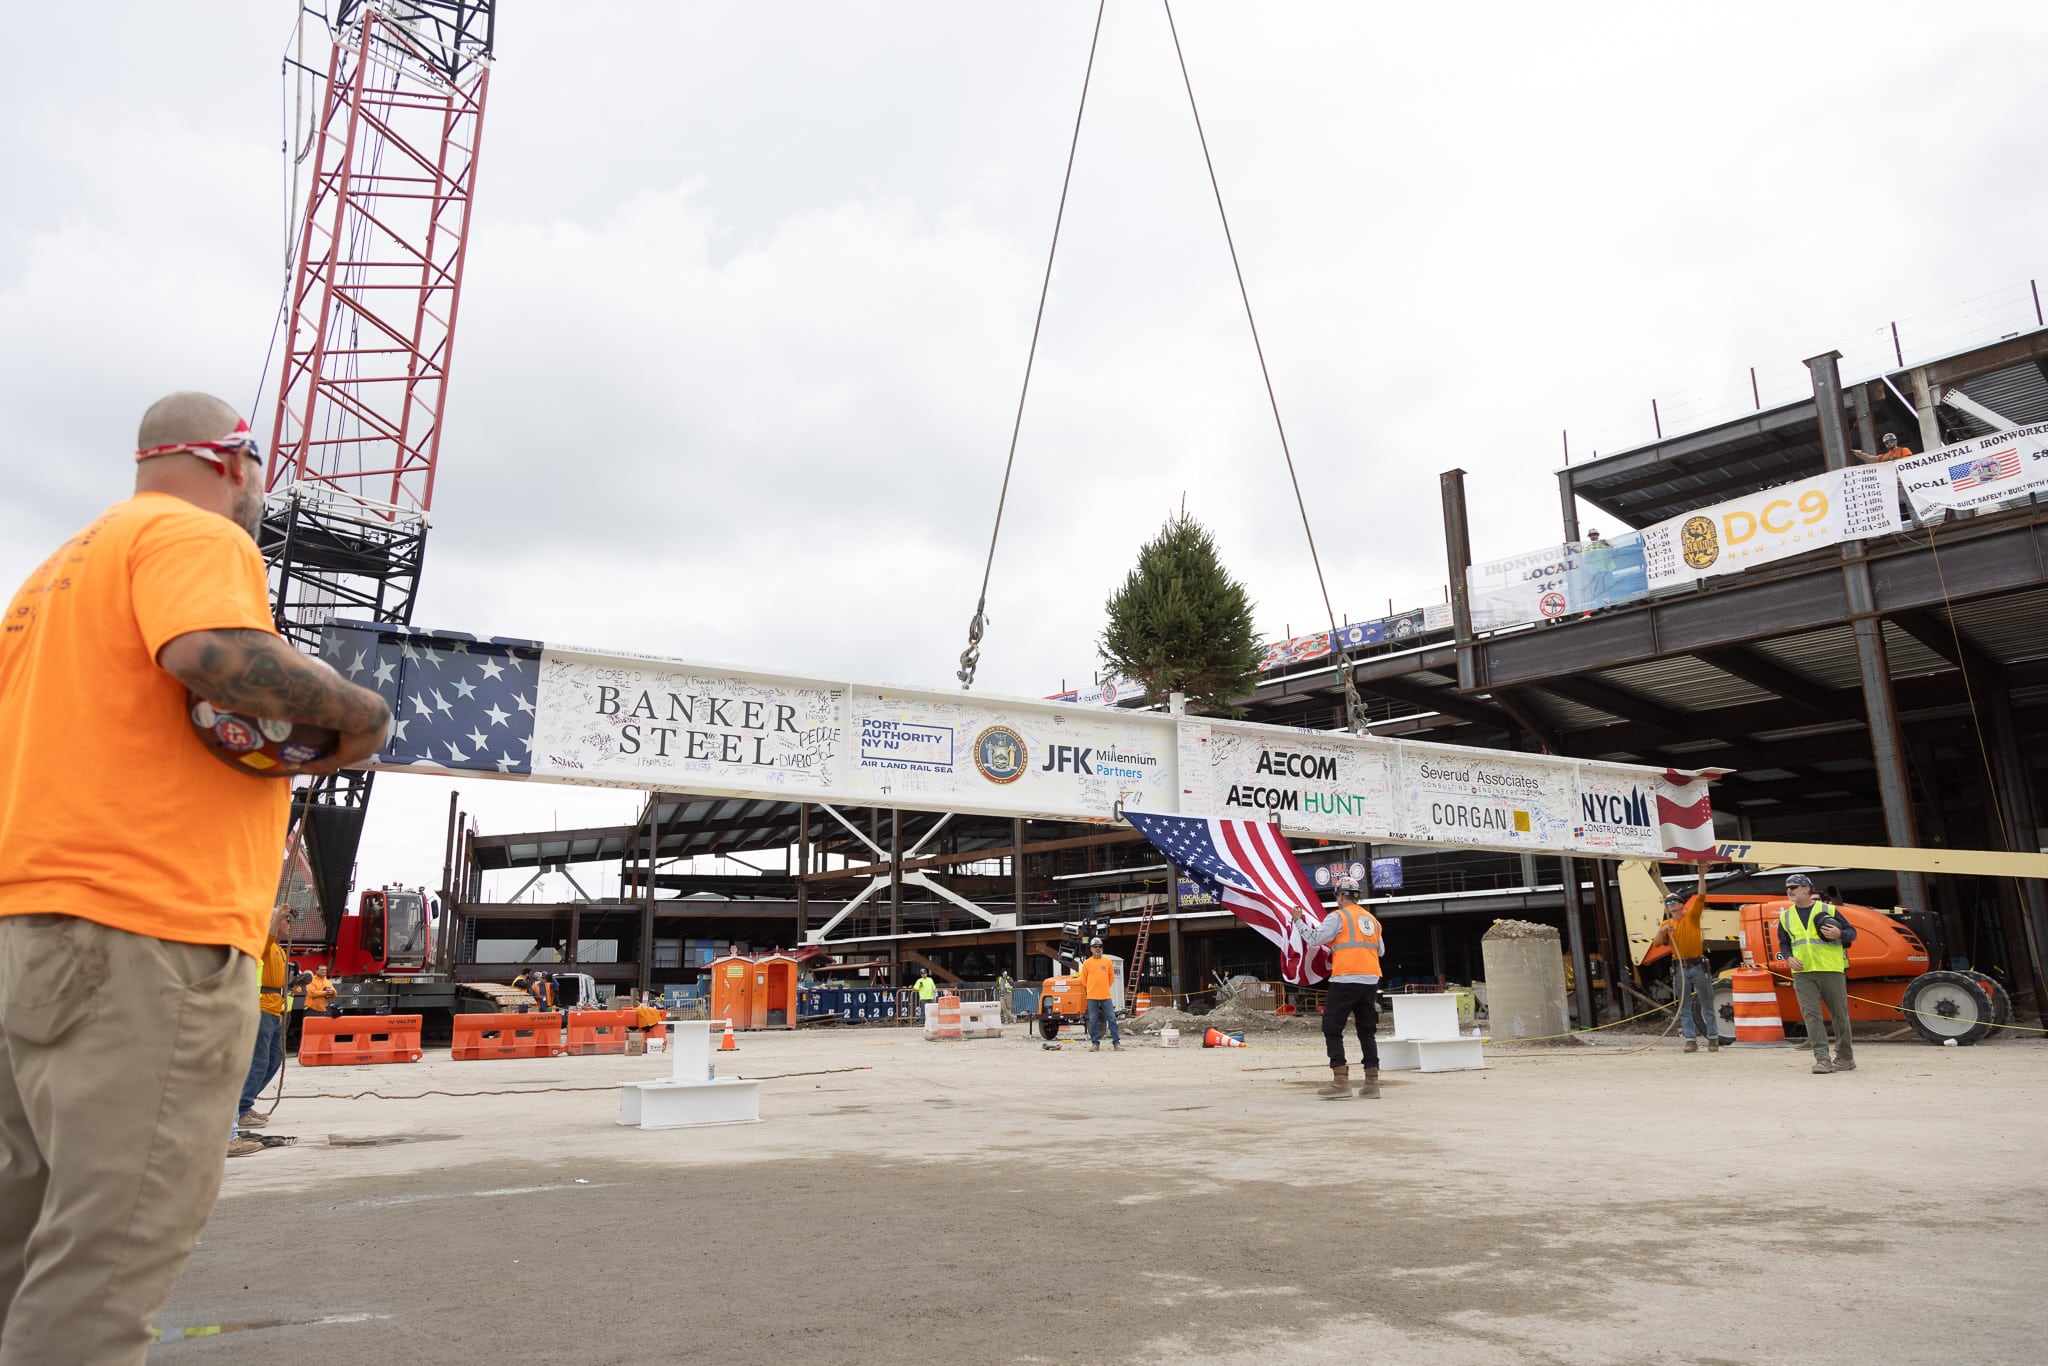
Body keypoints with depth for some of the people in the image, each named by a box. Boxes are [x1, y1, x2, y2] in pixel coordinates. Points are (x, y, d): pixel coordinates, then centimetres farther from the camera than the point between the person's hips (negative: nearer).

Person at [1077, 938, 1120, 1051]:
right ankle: (1095, 1043, 11)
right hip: (1092, 997, 0)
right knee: (1093, 1021, 3)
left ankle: (1116, 1042, 3)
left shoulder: (1108, 961, 4)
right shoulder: (1087, 963, 1)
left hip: (1106, 996, 0)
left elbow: (1112, 978, 14)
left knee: (1112, 1019, -2)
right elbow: (1083, 980, 10)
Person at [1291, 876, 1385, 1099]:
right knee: (1367, 1031, 13)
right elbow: (1381, 950, 23)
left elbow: (1314, 939, -9)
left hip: (1345, 979, -6)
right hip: (1370, 980, 6)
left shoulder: (1337, 917, -3)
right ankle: (1372, 1083, 11)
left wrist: (1299, 921, 3)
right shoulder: (1372, 919, 17)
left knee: (1332, 1029, 1)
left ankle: (1341, 1082, -6)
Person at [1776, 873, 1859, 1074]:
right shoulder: (1786, 916, 12)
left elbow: (1852, 933, 6)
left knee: (1839, 1014, 7)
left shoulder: (1828, 910, 2)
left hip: (1831, 970, -2)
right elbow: (1783, 943, 19)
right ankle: (1822, 1059, -9)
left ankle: (1846, 1057, 20)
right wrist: (1789, 958, 0)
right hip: (1802, 973, 2)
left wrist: (1839, 934, -15)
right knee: (1811, 1015, -7)